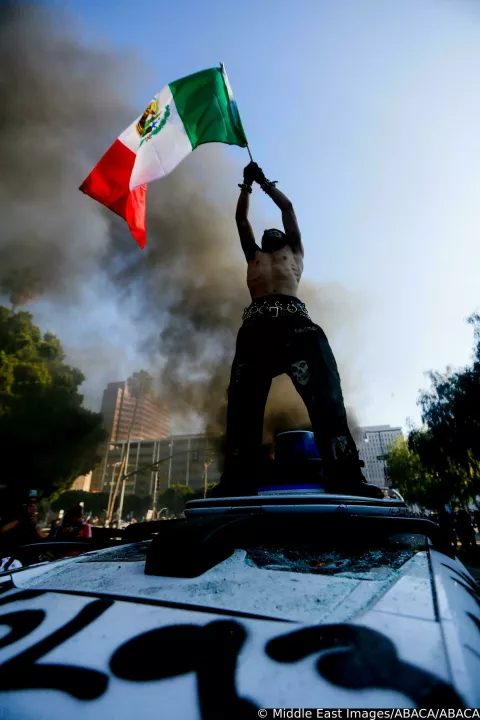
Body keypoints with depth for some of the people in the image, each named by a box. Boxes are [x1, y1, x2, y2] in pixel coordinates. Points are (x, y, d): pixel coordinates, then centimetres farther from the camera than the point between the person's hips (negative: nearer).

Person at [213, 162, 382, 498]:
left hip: (293, 319, -1)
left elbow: (287, 207, 36)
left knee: (322, 390, -22)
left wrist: (266, 182, 46)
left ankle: (343, 473, -29)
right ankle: (239, 478, -17)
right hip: (257, 324, 2)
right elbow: (241, 219, 38)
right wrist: (247, 184, 43)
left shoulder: (294, 251, 35)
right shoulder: (253, 255, 38)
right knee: (244, 398, -14)